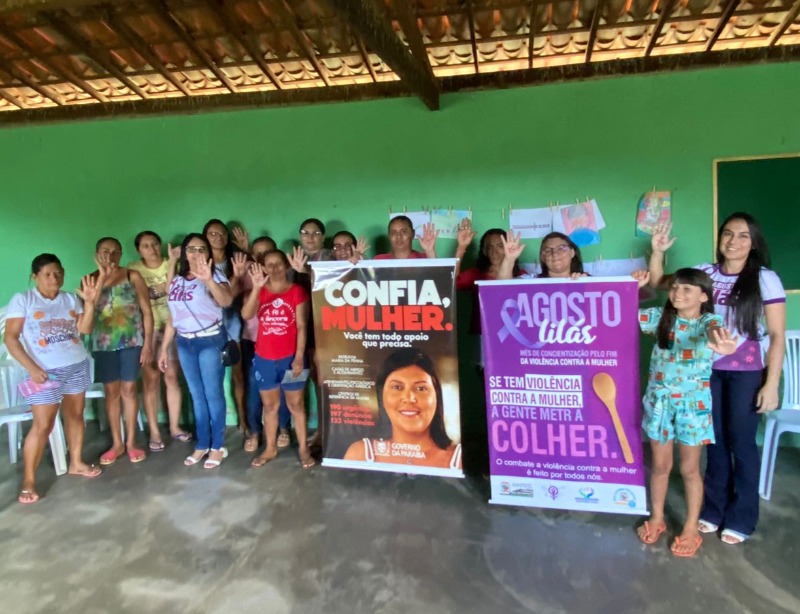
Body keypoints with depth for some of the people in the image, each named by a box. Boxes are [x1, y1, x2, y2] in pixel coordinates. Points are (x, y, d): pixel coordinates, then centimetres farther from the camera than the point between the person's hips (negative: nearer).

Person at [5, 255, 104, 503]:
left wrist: (90, 302, -18)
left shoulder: (70, 299, 6)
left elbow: (85, 329, -4)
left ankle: (76, 463, 26)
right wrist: (32, 368, -18)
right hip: (45, 371, -4)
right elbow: (10, 338, -9)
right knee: (43, 425, -5)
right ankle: (28, 480, 8)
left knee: (75, 414, 12)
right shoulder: (22, 300, -5)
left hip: (77, 366, 4)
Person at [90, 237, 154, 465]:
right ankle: (116, 443, 21)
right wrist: (102, 277, -22)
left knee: (129, 389, 5)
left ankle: (131, 442, 17)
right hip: (103, 343, 2)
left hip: (131, 341, -2)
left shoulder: (132, 276, -2)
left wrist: (148, 343, -8)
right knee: (111, 391, 9)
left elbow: (147, 311, -3)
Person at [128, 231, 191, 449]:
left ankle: (175, 426, 18)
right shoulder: (134, 269, 2)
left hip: (171, 326, 1)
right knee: (151, 379, -1)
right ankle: (154, 432, 9)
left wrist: (173, 262, -19)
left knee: (172, 377, 4)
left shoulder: (171, 265, 4)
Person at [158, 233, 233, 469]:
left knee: (213, 393, 2)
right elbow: (172, 317, 14)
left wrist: (209, 280, -48)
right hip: (184, 343, 6)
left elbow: (227, 301, -32)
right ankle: (202, 444, 26)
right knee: (196, 394, 14)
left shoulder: (214, 276, -10)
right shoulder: (177, 281, 8)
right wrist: (164, 348, 14)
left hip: (210, 341, -6)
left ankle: (218, 446, 15)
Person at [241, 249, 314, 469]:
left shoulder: (297, 291, -4)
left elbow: (301, 326, -7)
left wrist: (299, 357, -12)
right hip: (264, 358, 3)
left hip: (289, 357, -3)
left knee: (295, 404, 7)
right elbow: (246, 315, -14)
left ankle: (303, 448, 16)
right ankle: (270, 448, 26)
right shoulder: (259, 291, 4)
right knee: (269, 405, 14)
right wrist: (256, 287, -25)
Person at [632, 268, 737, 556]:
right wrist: (633, 287, -17)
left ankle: (691, 529, 29)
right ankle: (657, 518, 35)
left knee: (689, 469, 11)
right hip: (659, 401, 3)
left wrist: (722, 343, -61)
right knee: (660, 466, 16)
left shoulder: (709, 321, -12)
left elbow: (715, 330, -37)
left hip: (692, 404, -2)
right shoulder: (660, 316, -2)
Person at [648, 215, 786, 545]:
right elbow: (658, 283, 9)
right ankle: (714, 508, 30)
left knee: (741, 443, 8)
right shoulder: (705, 272, 1)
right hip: (708, 369, 3)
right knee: (714, 440, 14)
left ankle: (741, 518, 25)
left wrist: (771, 384, -11)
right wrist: (657, 252, -8)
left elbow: (777, 335, -8)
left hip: (746, 374, -3)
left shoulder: (765, 279, -8)